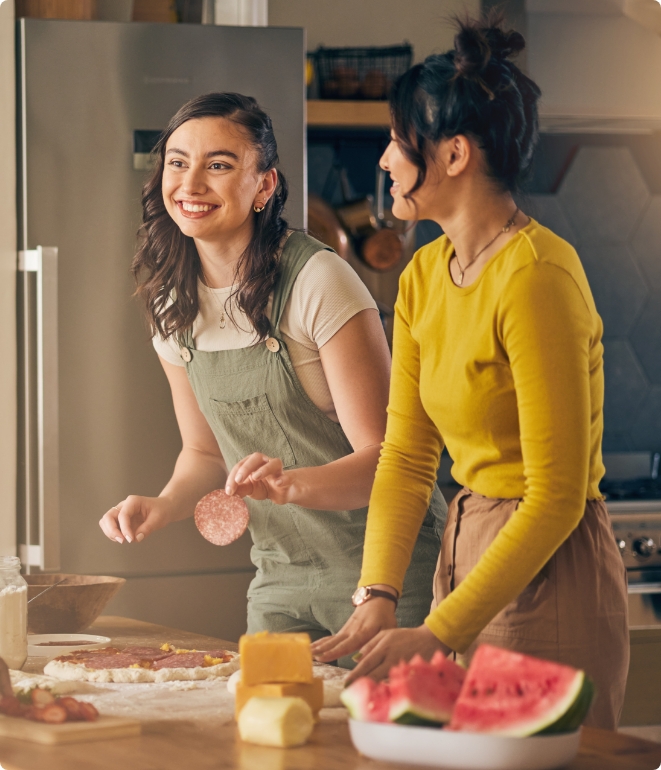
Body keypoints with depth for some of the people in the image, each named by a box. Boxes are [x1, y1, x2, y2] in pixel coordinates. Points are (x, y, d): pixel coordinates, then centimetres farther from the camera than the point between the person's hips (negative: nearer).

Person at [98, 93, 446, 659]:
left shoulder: (318, 282, -17)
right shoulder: (172, 305, 3)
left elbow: (382, 457, -17)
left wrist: (291, 483, -35)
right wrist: (163, 506, -5)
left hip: (382, 569, -5)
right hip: (281, 577, 6)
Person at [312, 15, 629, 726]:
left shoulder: (536, 276, -20)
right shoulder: (423, 277, 7)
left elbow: (558, 497, -21)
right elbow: (407, 455, 6)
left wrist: (438, 635, -22)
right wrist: (376, 600, -8)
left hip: (551, 576, -8)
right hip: (467, 553, 8)